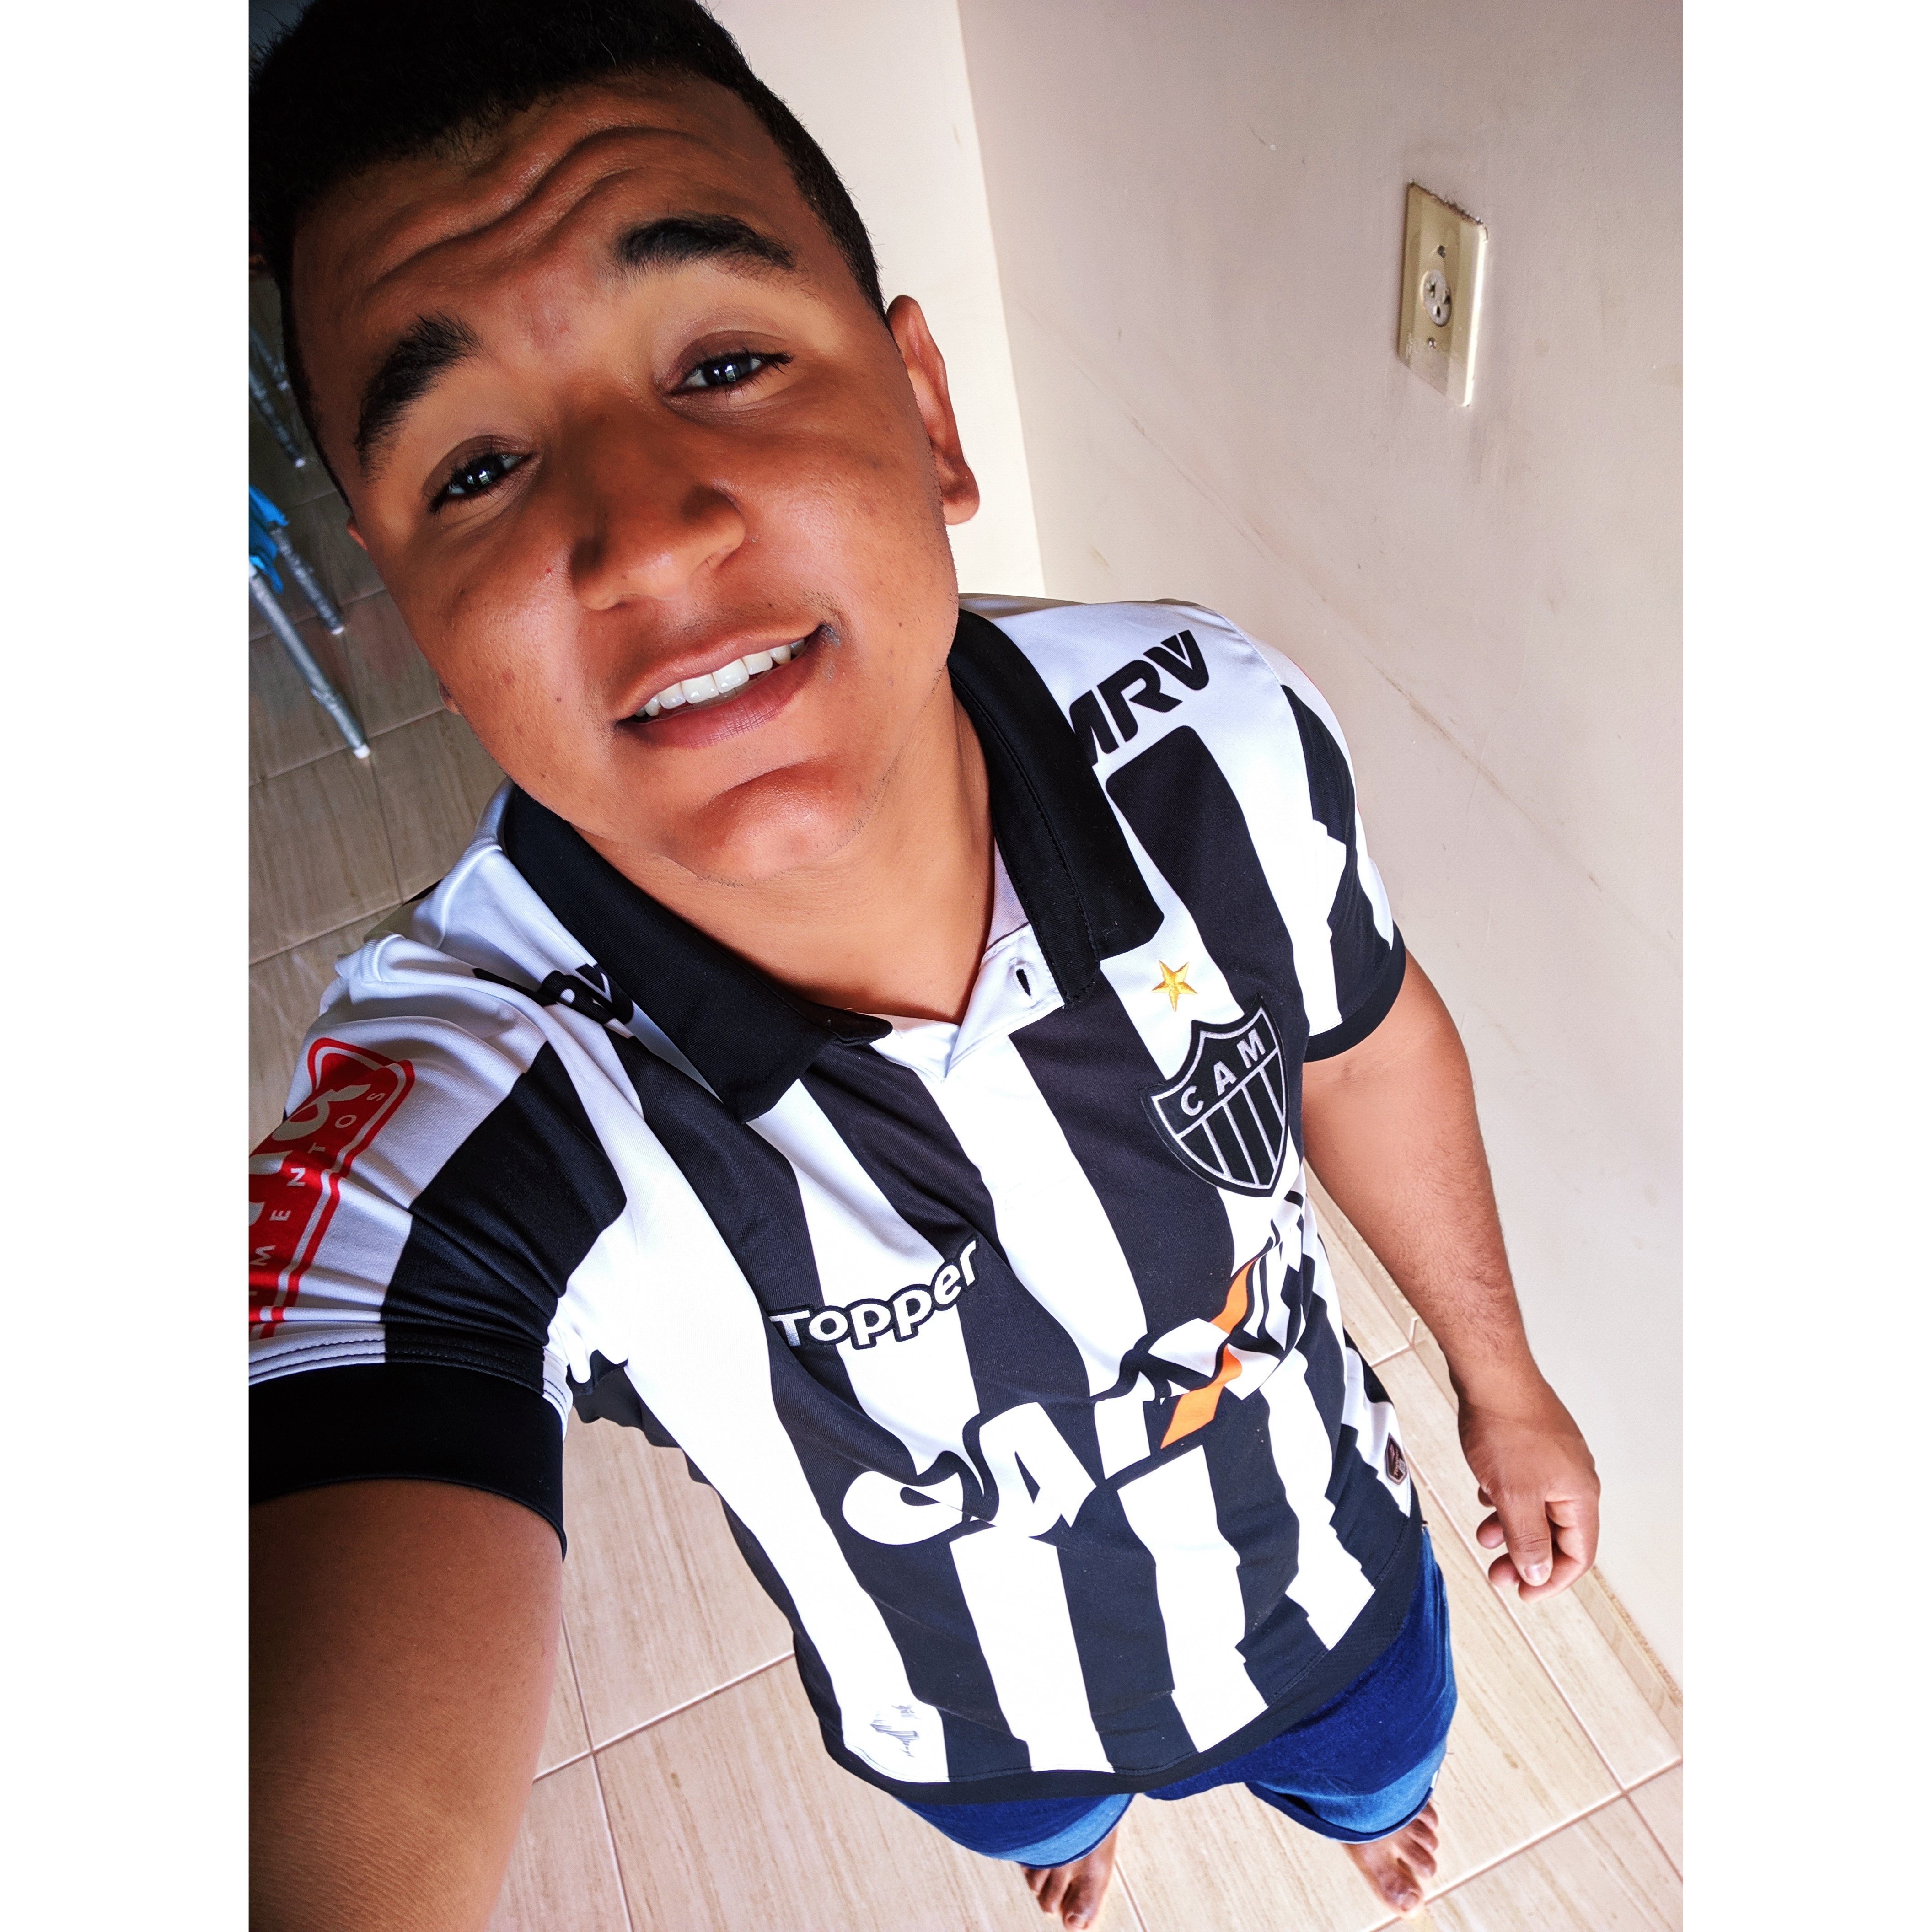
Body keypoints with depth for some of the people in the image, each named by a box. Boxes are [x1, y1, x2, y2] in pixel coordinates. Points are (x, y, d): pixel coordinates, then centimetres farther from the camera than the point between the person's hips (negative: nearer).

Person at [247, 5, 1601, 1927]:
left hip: (1317, 1570, 2)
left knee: (1382, 1772, 36)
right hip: (973, 1730, 0)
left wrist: (1500, 1376, 5)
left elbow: (1363, 1044, -9)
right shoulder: (446, 1137, -39)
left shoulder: (1213, 736, -30)